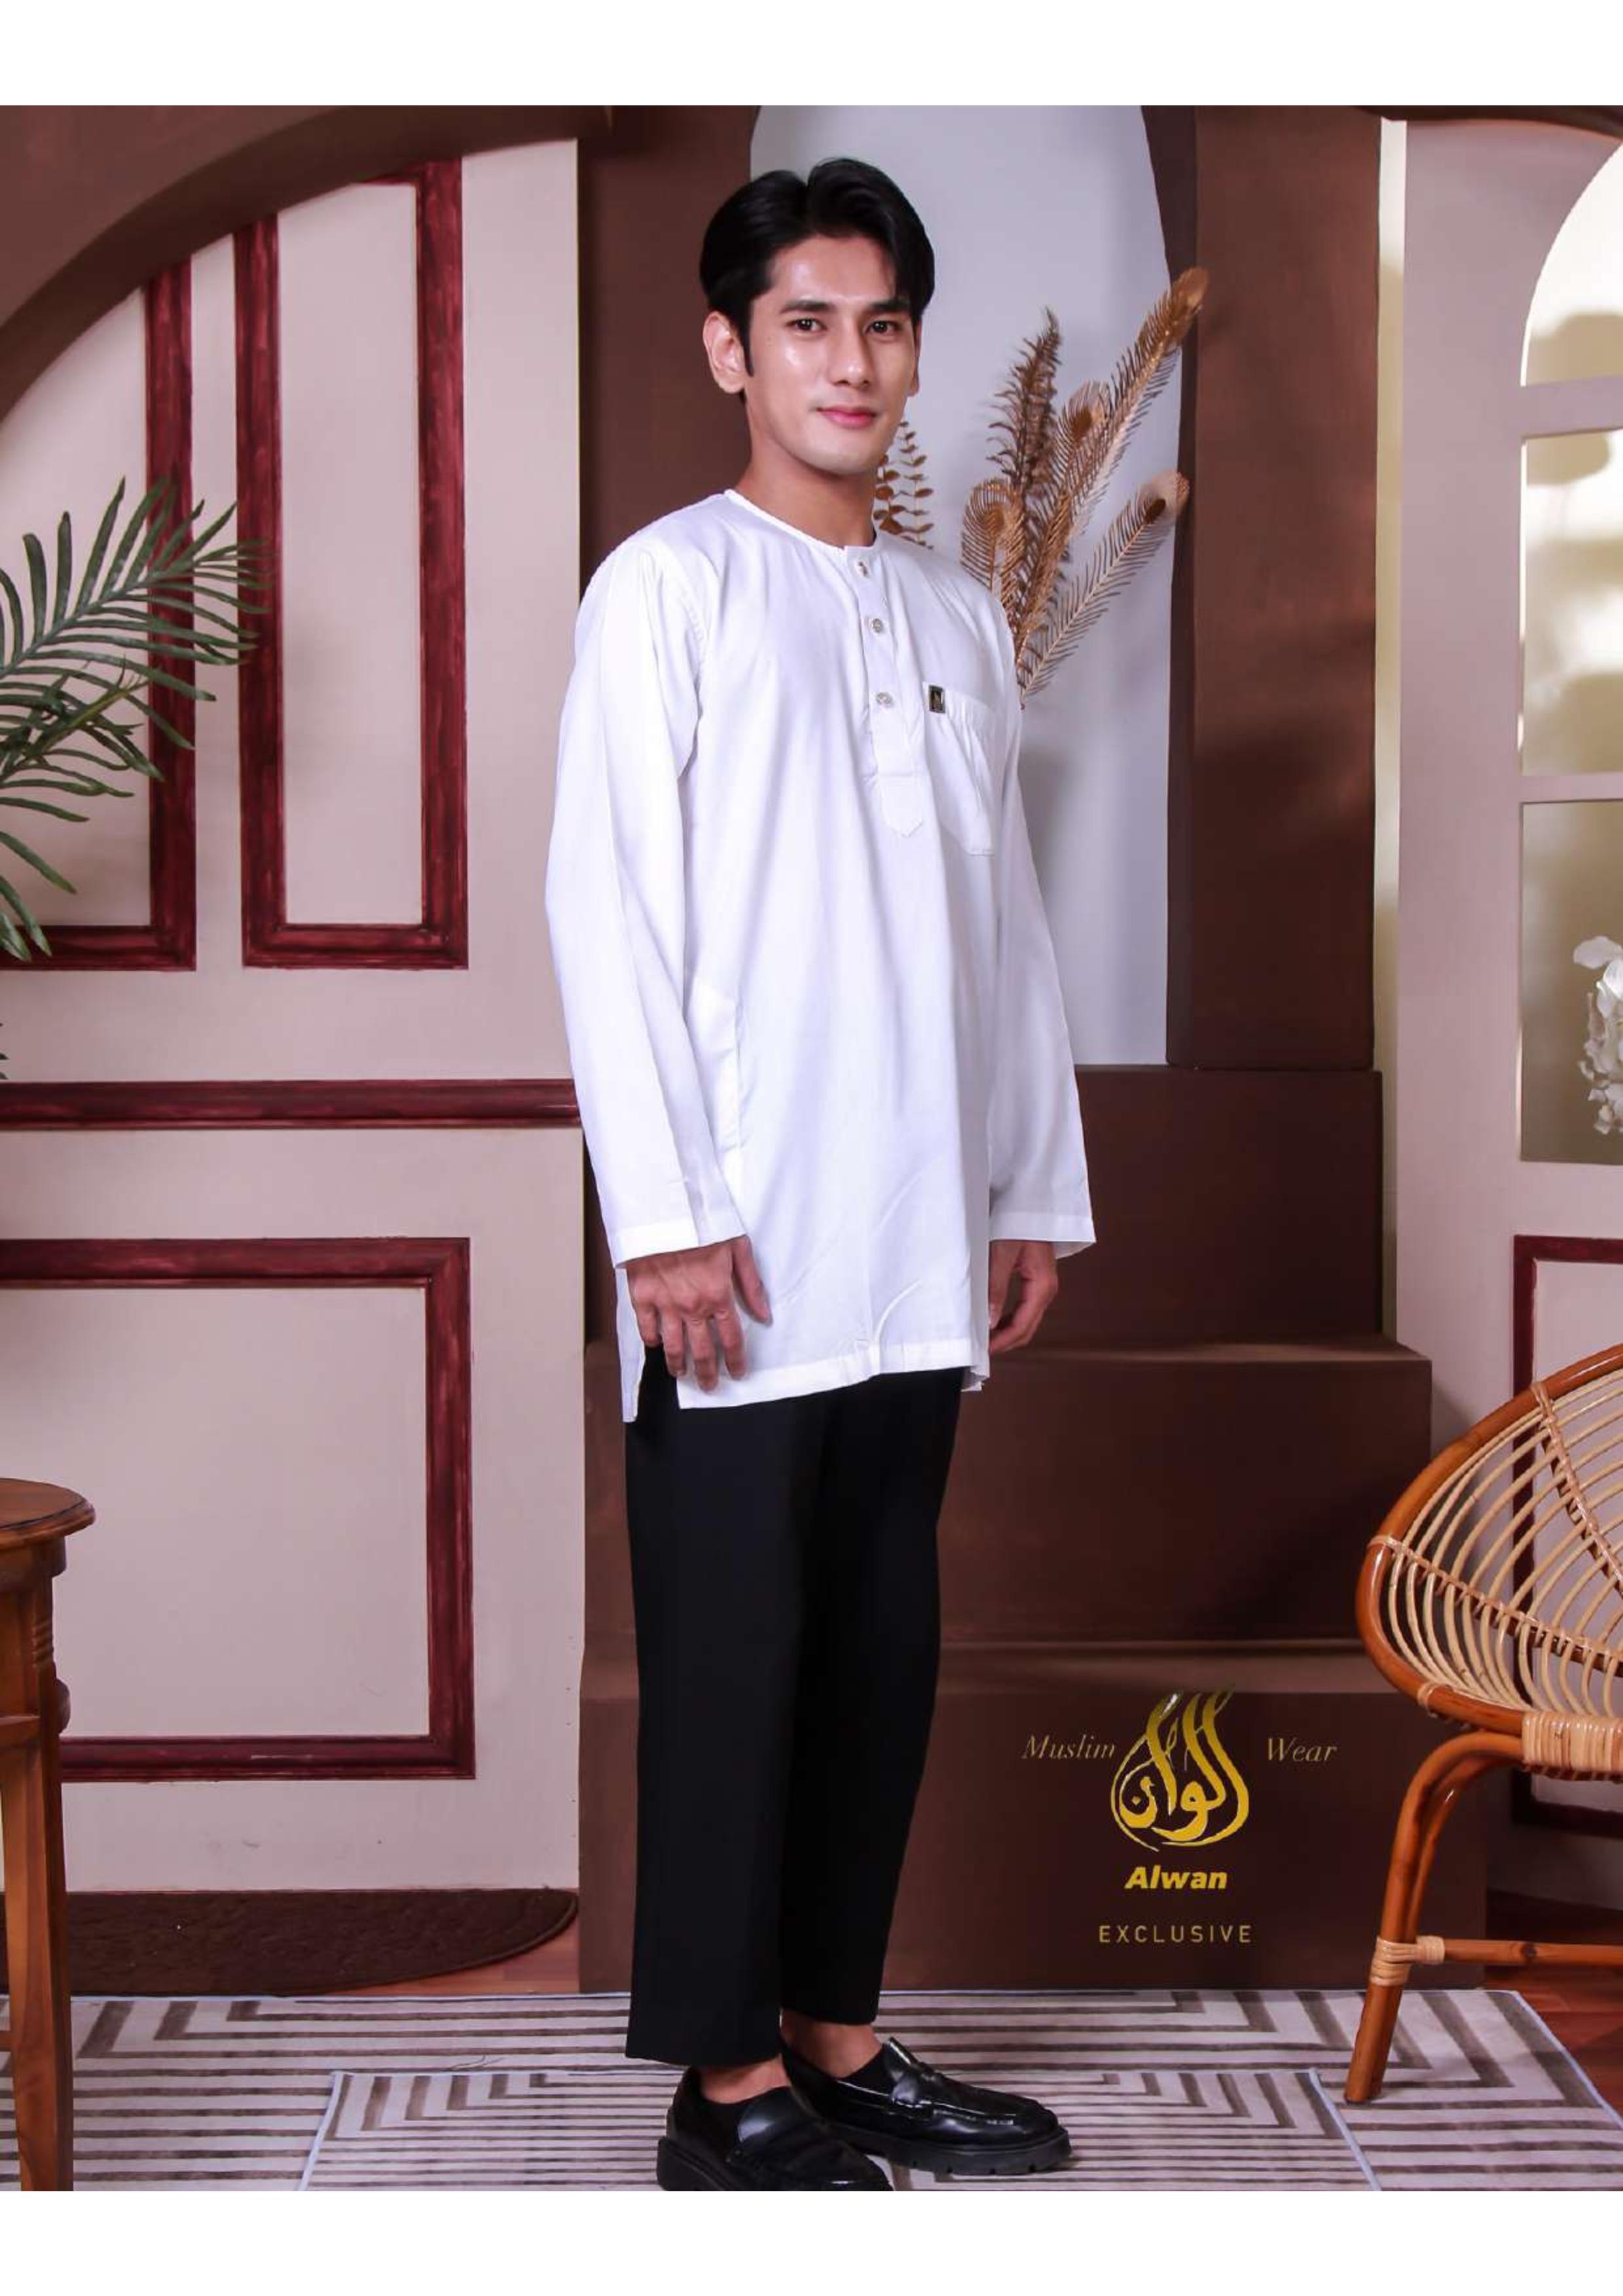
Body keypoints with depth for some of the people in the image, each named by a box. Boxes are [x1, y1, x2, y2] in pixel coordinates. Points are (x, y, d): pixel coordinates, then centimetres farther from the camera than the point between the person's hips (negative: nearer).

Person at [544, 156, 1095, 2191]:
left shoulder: (961, 617, 15)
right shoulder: (668, 587, -3)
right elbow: (607, 911, -9)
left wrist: (1037, 1191, 13)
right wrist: (667, 1216, -15)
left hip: (918, 1254, 6)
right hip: (743, 1248, -6)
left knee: (881, 1654, 11)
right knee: (731, 1658, -1)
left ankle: (835, 2034, 22)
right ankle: (728, 2083, 9)